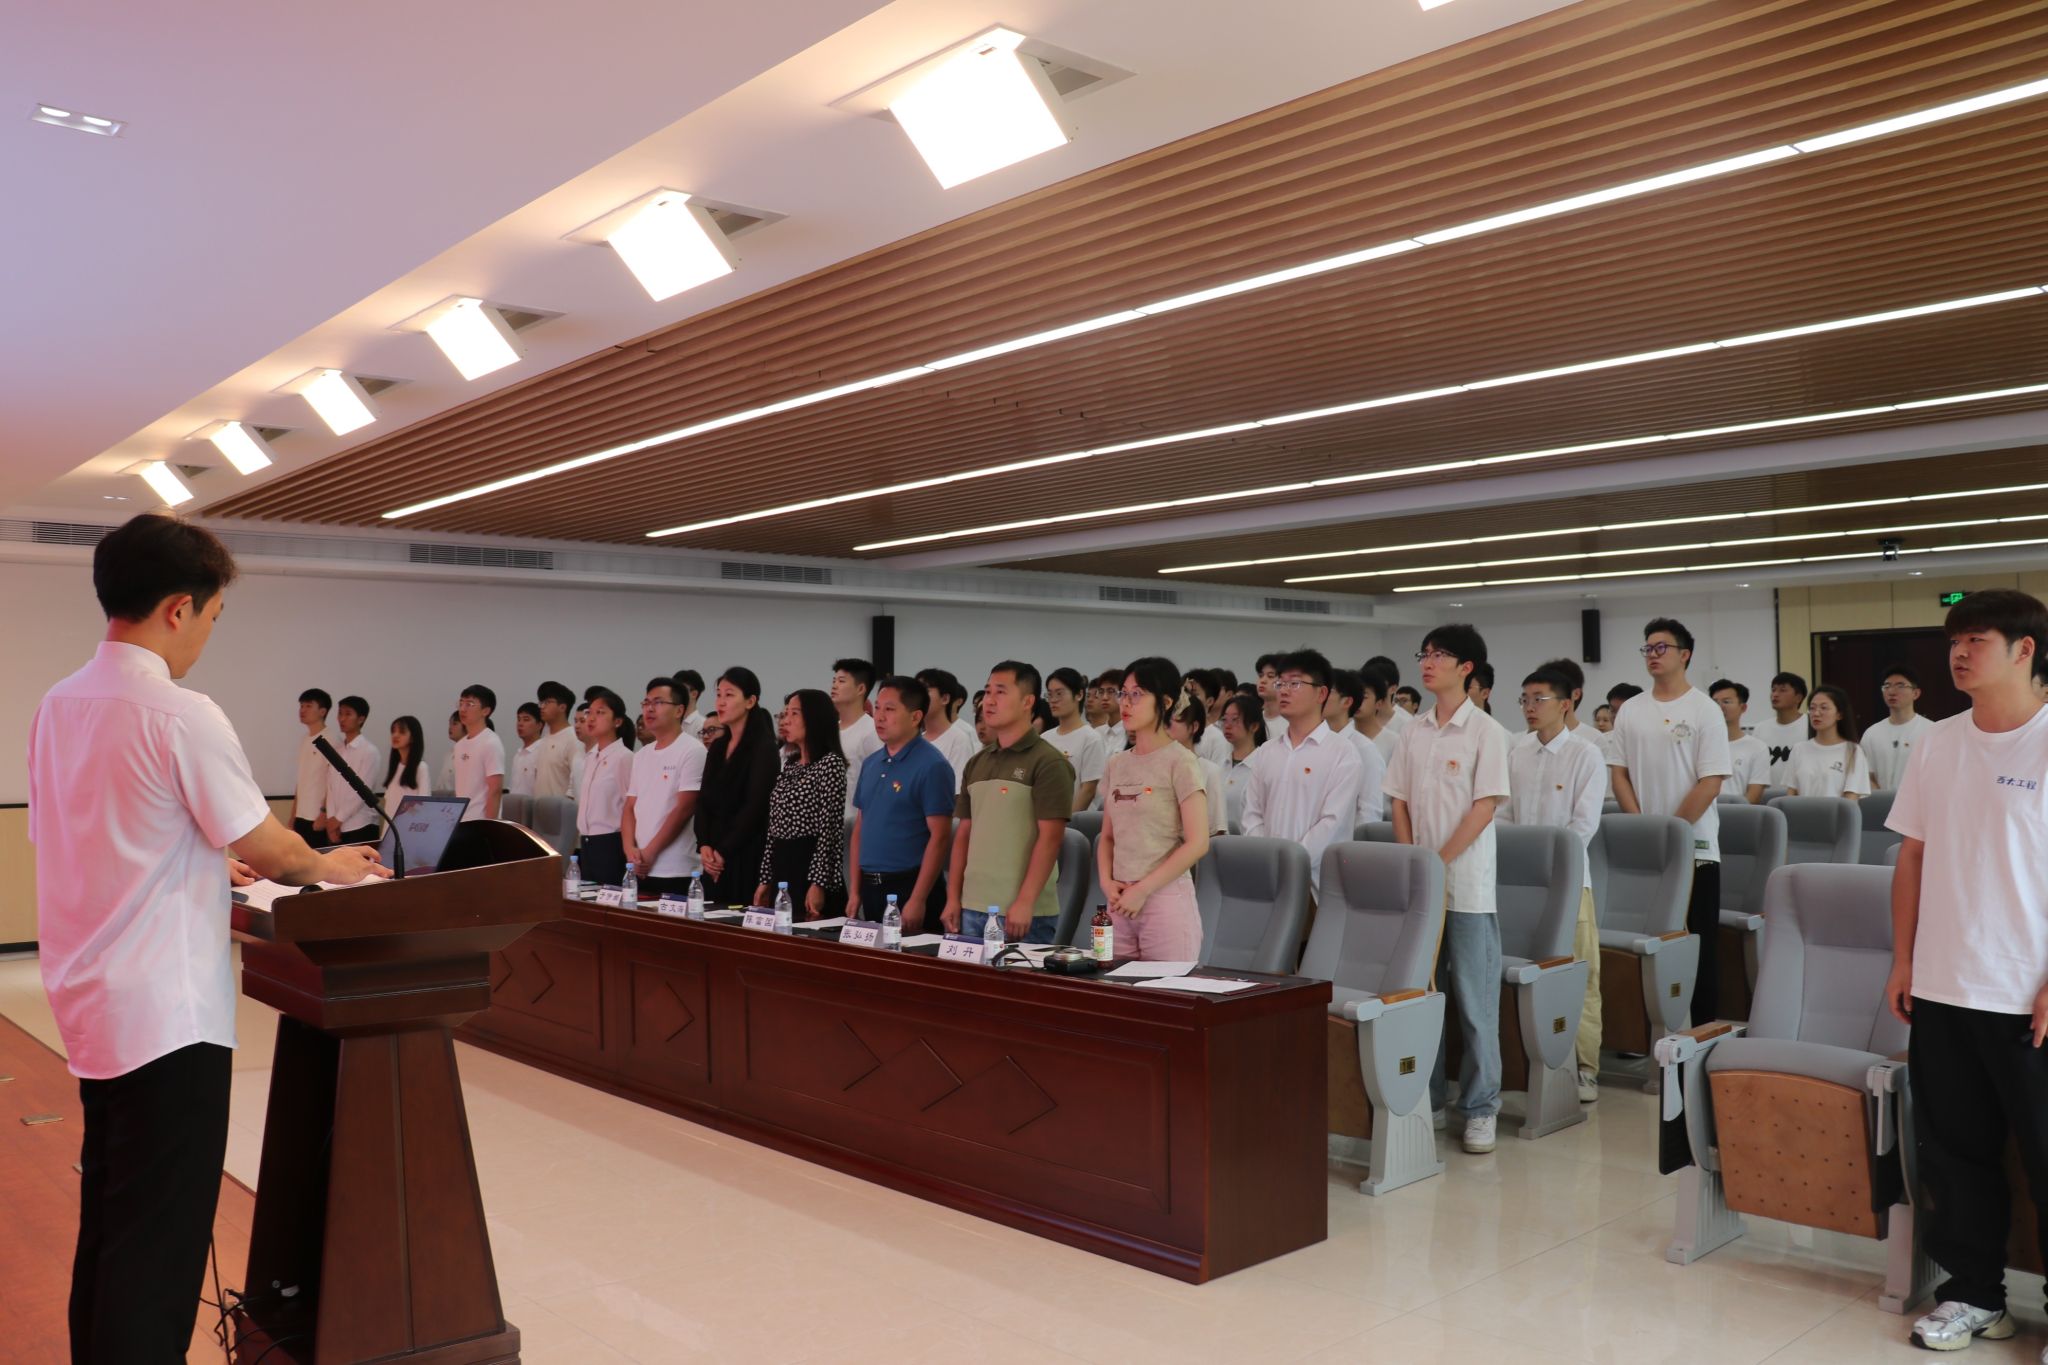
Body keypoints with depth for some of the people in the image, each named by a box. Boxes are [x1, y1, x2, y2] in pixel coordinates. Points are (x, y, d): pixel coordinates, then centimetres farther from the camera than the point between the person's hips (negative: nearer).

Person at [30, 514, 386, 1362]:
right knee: (160, 1241, -1)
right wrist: (330, 865, 7)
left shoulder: (59, 706, 7)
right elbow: (269, 851, -12)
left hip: (93, 1005, 9)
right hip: (167, 1014, -9)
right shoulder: (182, 716, -18)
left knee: (109, 1222, 19)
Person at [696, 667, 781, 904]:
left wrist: (724, 851, -11)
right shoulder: (718, 746, 14)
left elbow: (755, 806, -14)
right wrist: (704, 845, -4)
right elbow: (704, 800, 11)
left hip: (747, 855, -7)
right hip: (715, 858, 7)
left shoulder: (764, 747, -8)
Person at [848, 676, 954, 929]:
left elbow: (939, 837, -15)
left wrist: (918, 900, -18)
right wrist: (854, 891, 9)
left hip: (909, 886, -7)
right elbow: (859, 829, 15)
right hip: (870, 887, 7)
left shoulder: (932, 765, -11)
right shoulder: (871, 764, 11)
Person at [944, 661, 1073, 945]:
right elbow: (963, 834, 15)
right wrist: (953, 898, 9)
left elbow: (1049, 838, -12)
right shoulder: (976, 764, 13)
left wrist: (1025, 902, -17)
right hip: (972, 908, 6)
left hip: (1024, 914, -6)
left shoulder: (1048, 762, -7)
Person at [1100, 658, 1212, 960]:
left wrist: (1142, 890, -13)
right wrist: (1107, 881, -1)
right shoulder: (1117, 764, 12)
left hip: (1166, 899, -5)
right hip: (1120, 903, 5)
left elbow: (1197, 843, -11)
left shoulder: (1180, 762, -6)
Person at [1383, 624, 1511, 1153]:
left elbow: (1485, 807, -11)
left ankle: (1480, 1108, 11)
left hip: (1466, 885, -5)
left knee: (1474, 1000, 1)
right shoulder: (1413, 731, 9)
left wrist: (1438, 863, -16)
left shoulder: (1485, 732, -6)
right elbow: (1399, 802, 10)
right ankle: (1425, 1098, 21)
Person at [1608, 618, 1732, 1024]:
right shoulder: (1630, 711, 9)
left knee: (1698, 943, 2)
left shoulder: (1705, 711, -4)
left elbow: (1711, 782, -10)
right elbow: (1618, 772, 8)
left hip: (1693, 847, -4)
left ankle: (1704, 1028, 10)